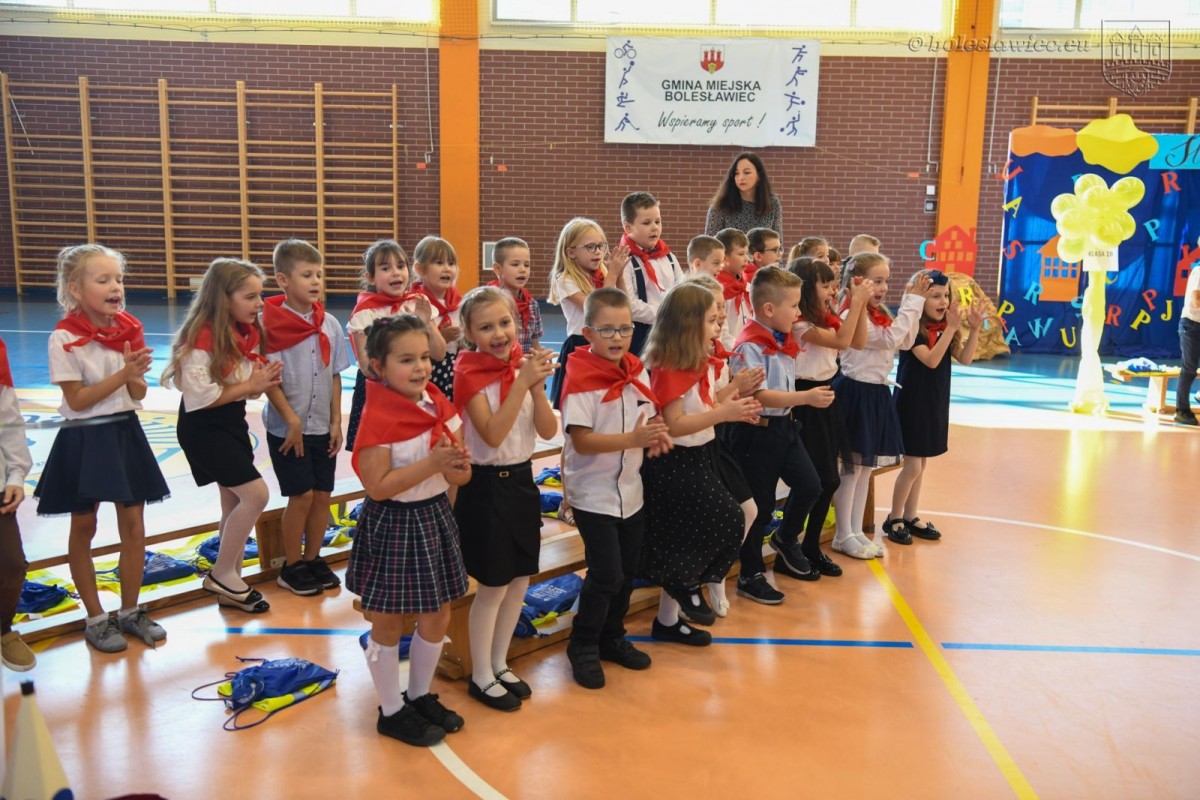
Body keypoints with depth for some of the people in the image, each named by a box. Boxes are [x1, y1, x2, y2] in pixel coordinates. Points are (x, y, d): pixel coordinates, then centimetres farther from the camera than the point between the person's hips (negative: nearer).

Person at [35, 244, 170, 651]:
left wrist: (134, 373, -19)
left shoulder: (129, 329, 0)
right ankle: (95, 618, 21)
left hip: (126, 433, 5)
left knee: (134, 525, 7)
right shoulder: (64, 339, -15)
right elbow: (78, 400, -15)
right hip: (85, 439, -5)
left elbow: (138, 394, 3)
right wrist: (123, 373, -21)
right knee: (84, 528, 9)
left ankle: (130, 611, 23)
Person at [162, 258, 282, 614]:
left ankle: (230, 585, 23)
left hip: (233, 423, 9)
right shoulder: (202, 338, -22)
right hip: (203, 428, -9)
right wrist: (249, 386, -19)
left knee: (236, 503, 12)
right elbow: (200, 397, -26)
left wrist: (264, 382, -10)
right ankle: (222, 574, 4)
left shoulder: (248, 333, 3)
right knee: (256, 494, -13)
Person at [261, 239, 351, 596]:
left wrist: (336, 421, 3)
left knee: (322, 495, 9)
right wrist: (291, 420, -15)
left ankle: (313, 559, 26)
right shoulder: (272, 324, -12)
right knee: (301, 496, -1)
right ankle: (292, 566, 16)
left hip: (322, 427, 5)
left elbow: (335, 376, 8)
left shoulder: (330, 324, 2)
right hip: (287, 429, -4)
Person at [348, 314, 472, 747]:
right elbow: (377, 486, -22)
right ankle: (392, 711, 27)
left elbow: (460, 475, 5)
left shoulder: (439, 406, 2)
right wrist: (432, 463, -28)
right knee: (389, 624, 10)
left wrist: (458, 465, -18)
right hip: (393, 525, -7)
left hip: (435, 517, 7)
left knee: (438, 617, 17)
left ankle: (420, 696, 37)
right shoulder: (377, 417, -18)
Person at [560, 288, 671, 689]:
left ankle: (612, 637, 33)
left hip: (630, 490, 7)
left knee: (627, 571, 14)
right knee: (606, 574, -6)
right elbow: (582, 441, -23)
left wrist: (656, 435, -9)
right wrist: (633, 438, -33)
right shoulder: (580, 380, -17)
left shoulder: (636, 372, 3)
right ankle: (583, 645, 15)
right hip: (594, 494, -7)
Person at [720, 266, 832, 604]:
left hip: (783, 426, 8)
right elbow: (758, 395, -27)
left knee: (809, 485, 11)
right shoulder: (750, 346, -20)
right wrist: (806, 397, -28)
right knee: (761, 505, 1)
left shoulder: (785, 342, 8)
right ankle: (750, 576, 18)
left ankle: (785, 539, 38)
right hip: (757, 432, -8)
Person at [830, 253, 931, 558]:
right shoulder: (851, 315, -17)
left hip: (877, 393, 9)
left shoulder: (879, 314, 11)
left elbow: (905, 341, 9)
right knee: (852, 466, -1)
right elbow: (891, 339, -22)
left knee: (866, 467, 13)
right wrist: (913, 301, -16)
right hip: (856, 393, -9)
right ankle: (843, 536, 10)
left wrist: (913, 302, 3)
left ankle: (856, 531, 22)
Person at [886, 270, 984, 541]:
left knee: (922, 464, 14)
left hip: (934, 404, 7)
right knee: (912, 466, -3)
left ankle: (910, 517, 25)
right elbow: (931, 360, -28)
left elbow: (965, 358, -3)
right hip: (911, 404, -7)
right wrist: (951, 327, -31)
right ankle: (894, 519, 13)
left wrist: (974, 329, -16)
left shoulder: (943, 329, 3)